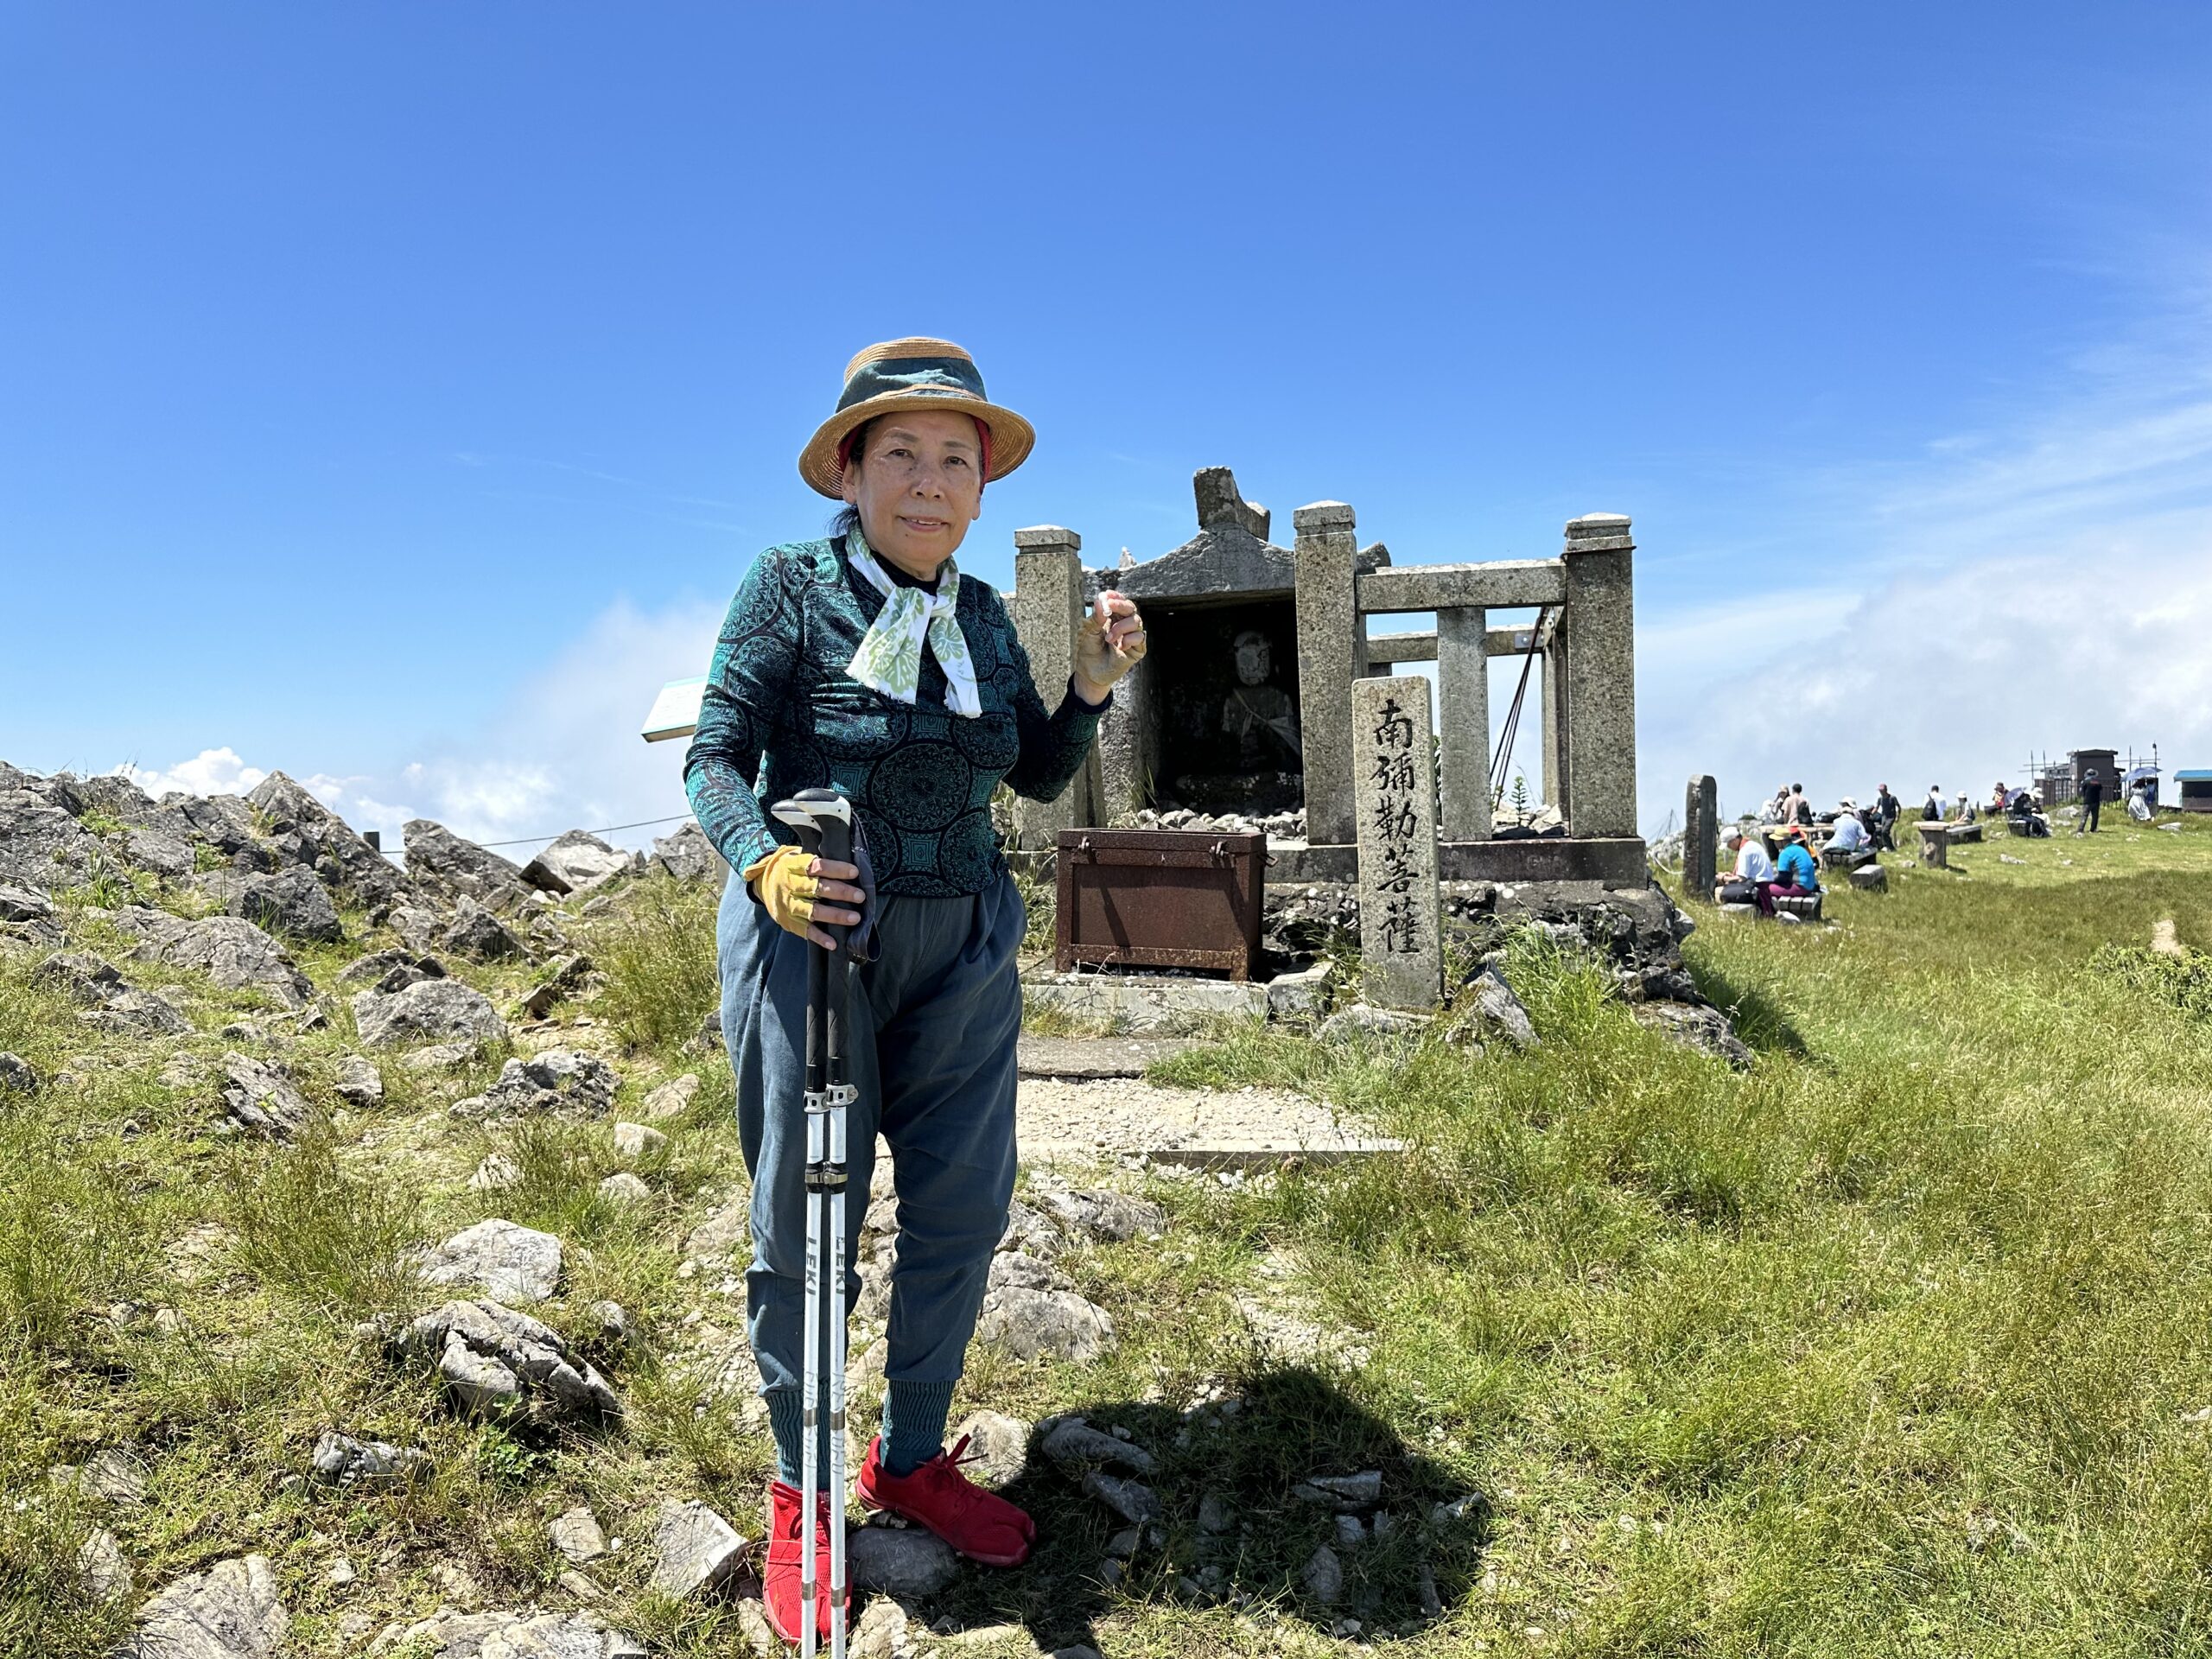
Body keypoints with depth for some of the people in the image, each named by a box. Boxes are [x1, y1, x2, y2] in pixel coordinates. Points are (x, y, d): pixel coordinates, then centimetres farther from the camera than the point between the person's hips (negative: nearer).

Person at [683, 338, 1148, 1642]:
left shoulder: (983, 614, 8)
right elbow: (714, 755, -8)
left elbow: (1036, 775, 14)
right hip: (814, 936, -5)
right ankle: (802, 1497, 25)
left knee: (963, 1211, 9)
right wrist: (762, 862, -27)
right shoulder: (792, 586, -7)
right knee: (807, 1224, 5)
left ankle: (913, 1458, 31)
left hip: (962, 949, 5)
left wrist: (1093, 684, -4)